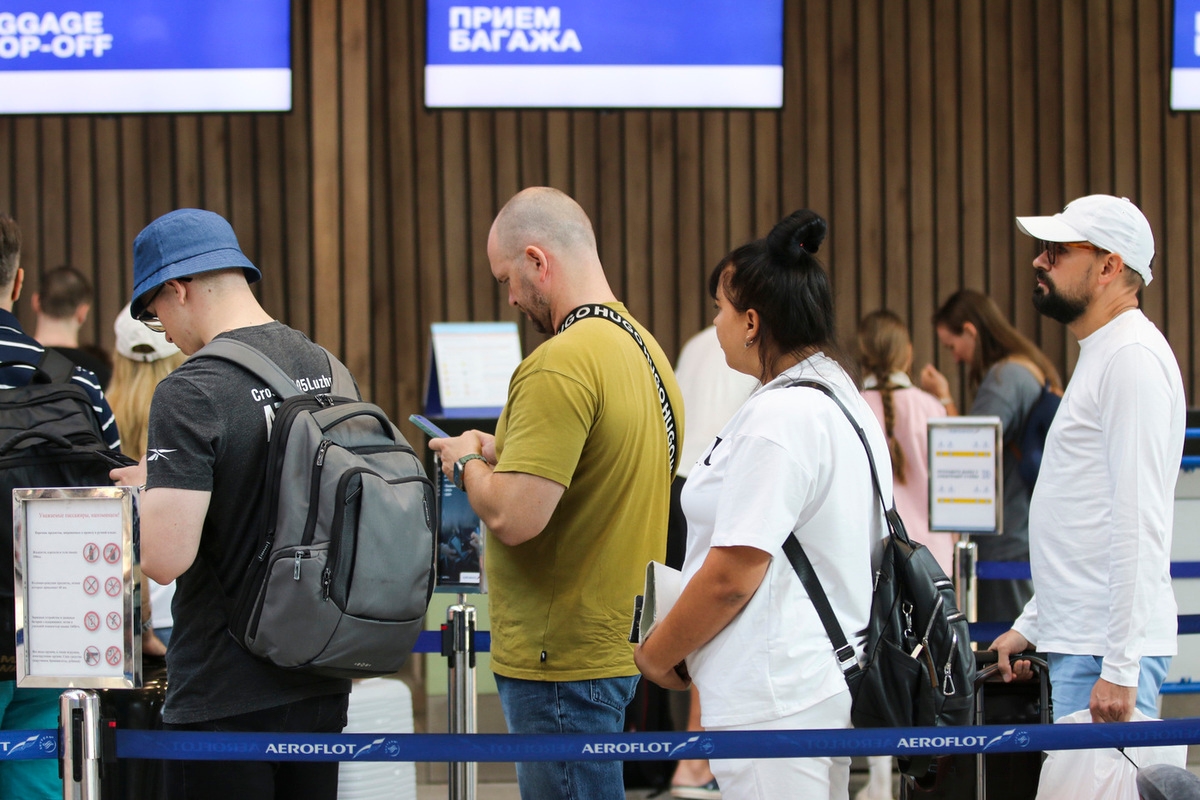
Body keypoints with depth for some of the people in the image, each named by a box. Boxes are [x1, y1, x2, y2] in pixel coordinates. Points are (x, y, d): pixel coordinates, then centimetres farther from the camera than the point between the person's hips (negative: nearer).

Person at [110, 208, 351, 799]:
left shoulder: (193, 392, -17)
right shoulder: (329, 370, 6)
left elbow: (166, 557, -23)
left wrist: (146, 495, -1)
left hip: (227, 699, -7)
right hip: (322, 683, 7)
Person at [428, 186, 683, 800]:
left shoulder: (560, 365, -19)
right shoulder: (644, 348, 11)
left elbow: (513, 516, -25)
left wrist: (468, 464, -5)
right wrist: (504, 452, 16)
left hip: (564, 662, -10)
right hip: (619, 646, 10)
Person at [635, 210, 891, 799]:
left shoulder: (777, 417, -17)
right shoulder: (845, 401, 14)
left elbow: (732, 576, -19)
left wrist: (656, 655, -3)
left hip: (775, 701, -10)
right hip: (833, 682, 10)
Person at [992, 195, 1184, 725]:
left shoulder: (1133, 358, -13)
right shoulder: (1100, 356, 21)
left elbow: (1141, 521, -20)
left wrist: (1120, 667, -23)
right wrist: (1030, 626, 24)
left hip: (1109, 648, -10)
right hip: (1076, 641, 10)